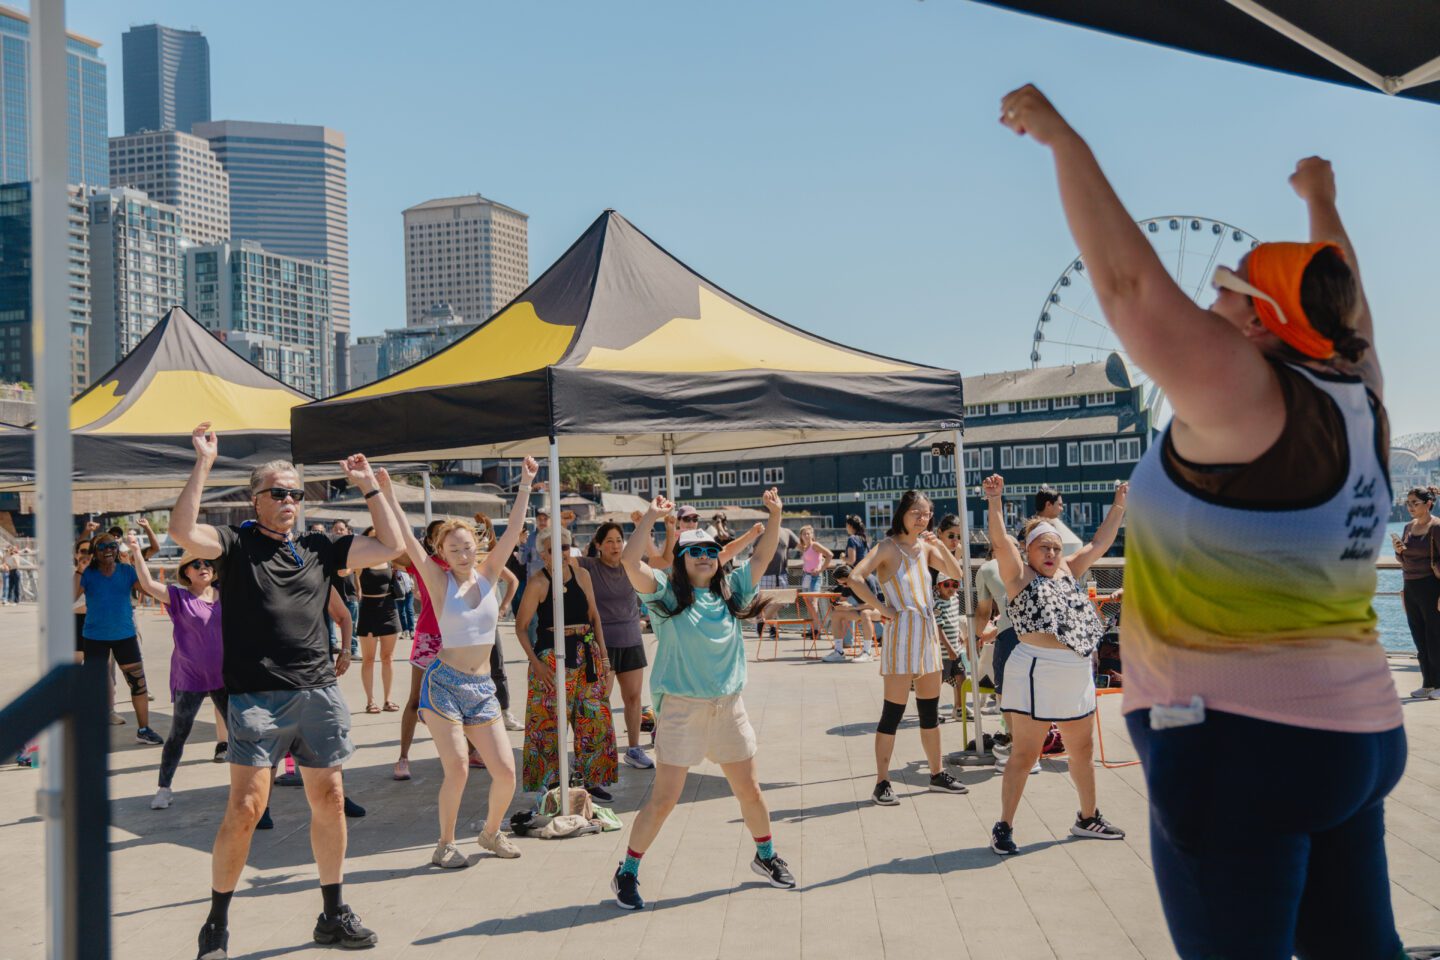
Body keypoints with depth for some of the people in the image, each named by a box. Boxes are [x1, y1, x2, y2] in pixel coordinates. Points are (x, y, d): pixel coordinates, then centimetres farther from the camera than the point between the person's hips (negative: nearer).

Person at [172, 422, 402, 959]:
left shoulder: (318, 549, 14)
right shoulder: (236, 544, 2)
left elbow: (389, 547, 14)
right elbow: (183, 531, -18)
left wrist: (369, 486, 14)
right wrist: (204, 464, -15)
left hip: (319, 694, 5)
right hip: (257, 697, -4)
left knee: (329, 801, 8)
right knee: (246, 808, -9)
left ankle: (334, 915, 21)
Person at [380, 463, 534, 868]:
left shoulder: (489, 574, 5)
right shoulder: (439, 581, -3)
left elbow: (513, 530, 1)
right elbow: (407, 541, -13)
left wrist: (525, 485, -3)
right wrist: (388, 496, -21)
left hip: (483, 687, 4)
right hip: (444, 683, -4)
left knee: (506, 771, -1)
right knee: (457, 770, -10)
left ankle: (491, 832, 25)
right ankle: (445, 844, 11)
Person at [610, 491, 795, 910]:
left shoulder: (731, 591, 7)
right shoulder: (667, 593, -6)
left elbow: (762, 556, 6)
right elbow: (631, 561, -20)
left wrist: (775, 515, -5)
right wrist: (652, 516, -21)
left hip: (729, 707, 5)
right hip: (681, 708, -5)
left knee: (750, 790, 15)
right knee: (664, 797, -3)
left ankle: (766, 856, 38)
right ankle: (627, 873, 12)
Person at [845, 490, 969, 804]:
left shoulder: (925, 547, 11)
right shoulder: (888, 547, -9)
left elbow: (957, 574, 8)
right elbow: (855, 578, -21)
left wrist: (940, 545, -5)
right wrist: (883, 609, -17)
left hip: (929, 631, 7)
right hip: (902, 632, -7)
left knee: (930, 710, 14)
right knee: (893, 711, -5)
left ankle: (938, 774, 25)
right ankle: (882, 783, 1)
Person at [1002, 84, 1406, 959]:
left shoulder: (1246, 396, -15)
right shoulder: (1356, 400, 7)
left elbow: (1128, 280, -16)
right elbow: (1347, 309, 26)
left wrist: (1064, 139, -8)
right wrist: (1323, 203, 42)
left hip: (1243, 742, -8)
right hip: (1353, 733, 9)